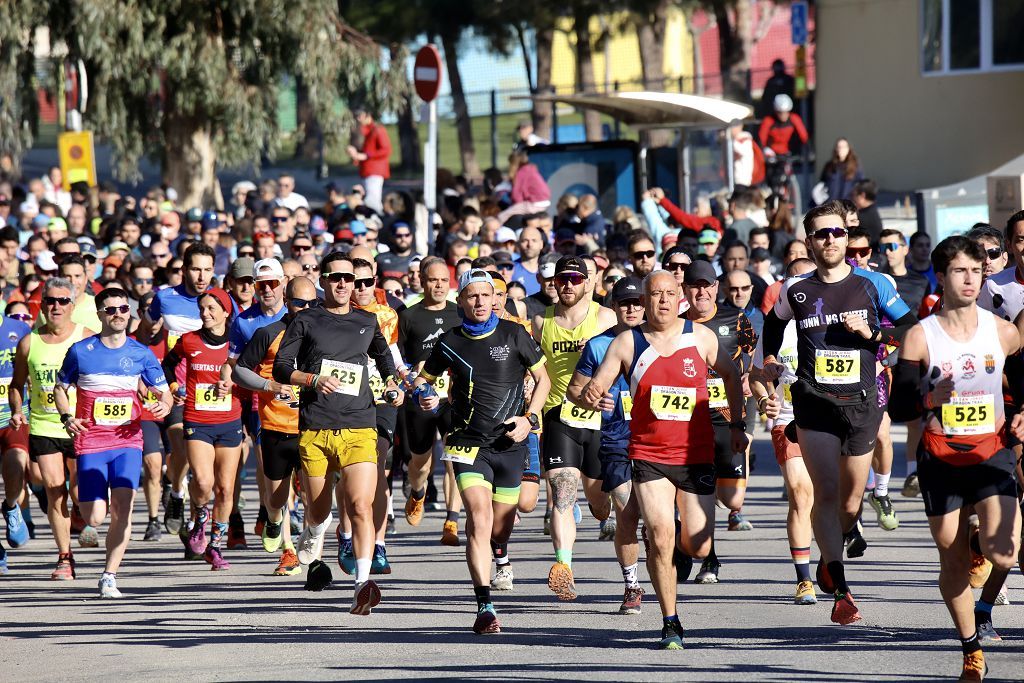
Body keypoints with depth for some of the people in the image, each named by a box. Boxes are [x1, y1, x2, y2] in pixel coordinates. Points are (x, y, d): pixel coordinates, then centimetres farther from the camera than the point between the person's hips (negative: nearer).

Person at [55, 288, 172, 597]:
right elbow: (61, 388, 12)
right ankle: (85, 507, 32)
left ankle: (110, 576, -6)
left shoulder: (141, 354, 3)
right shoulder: (81, 351, 0)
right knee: (95, 518, -8)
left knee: (122, 507, -16)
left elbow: (165, 394, 11)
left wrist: (163, 407, -12)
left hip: (128, 441, 1)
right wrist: (67, 417, -6)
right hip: (90, 442, -1)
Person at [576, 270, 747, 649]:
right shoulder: (627, 343, -1)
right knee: (660, 537, -16)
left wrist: (736, 425, 14)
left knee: (698, 547, -1)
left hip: (696, 455, 1)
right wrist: (591, 397, -26)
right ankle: (670, 623, -3)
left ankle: (681, 536, 39)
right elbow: (596, 387, -3)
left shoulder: (700, 337, 1)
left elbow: (730, 375, 16)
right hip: (648, 457, -1)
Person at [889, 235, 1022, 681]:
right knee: (953, 560, 5)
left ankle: (984, 607, 14)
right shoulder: (920, 337, -5)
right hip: (941, 459, 0)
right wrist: (931, 398, -25)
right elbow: (899, 406, -5)